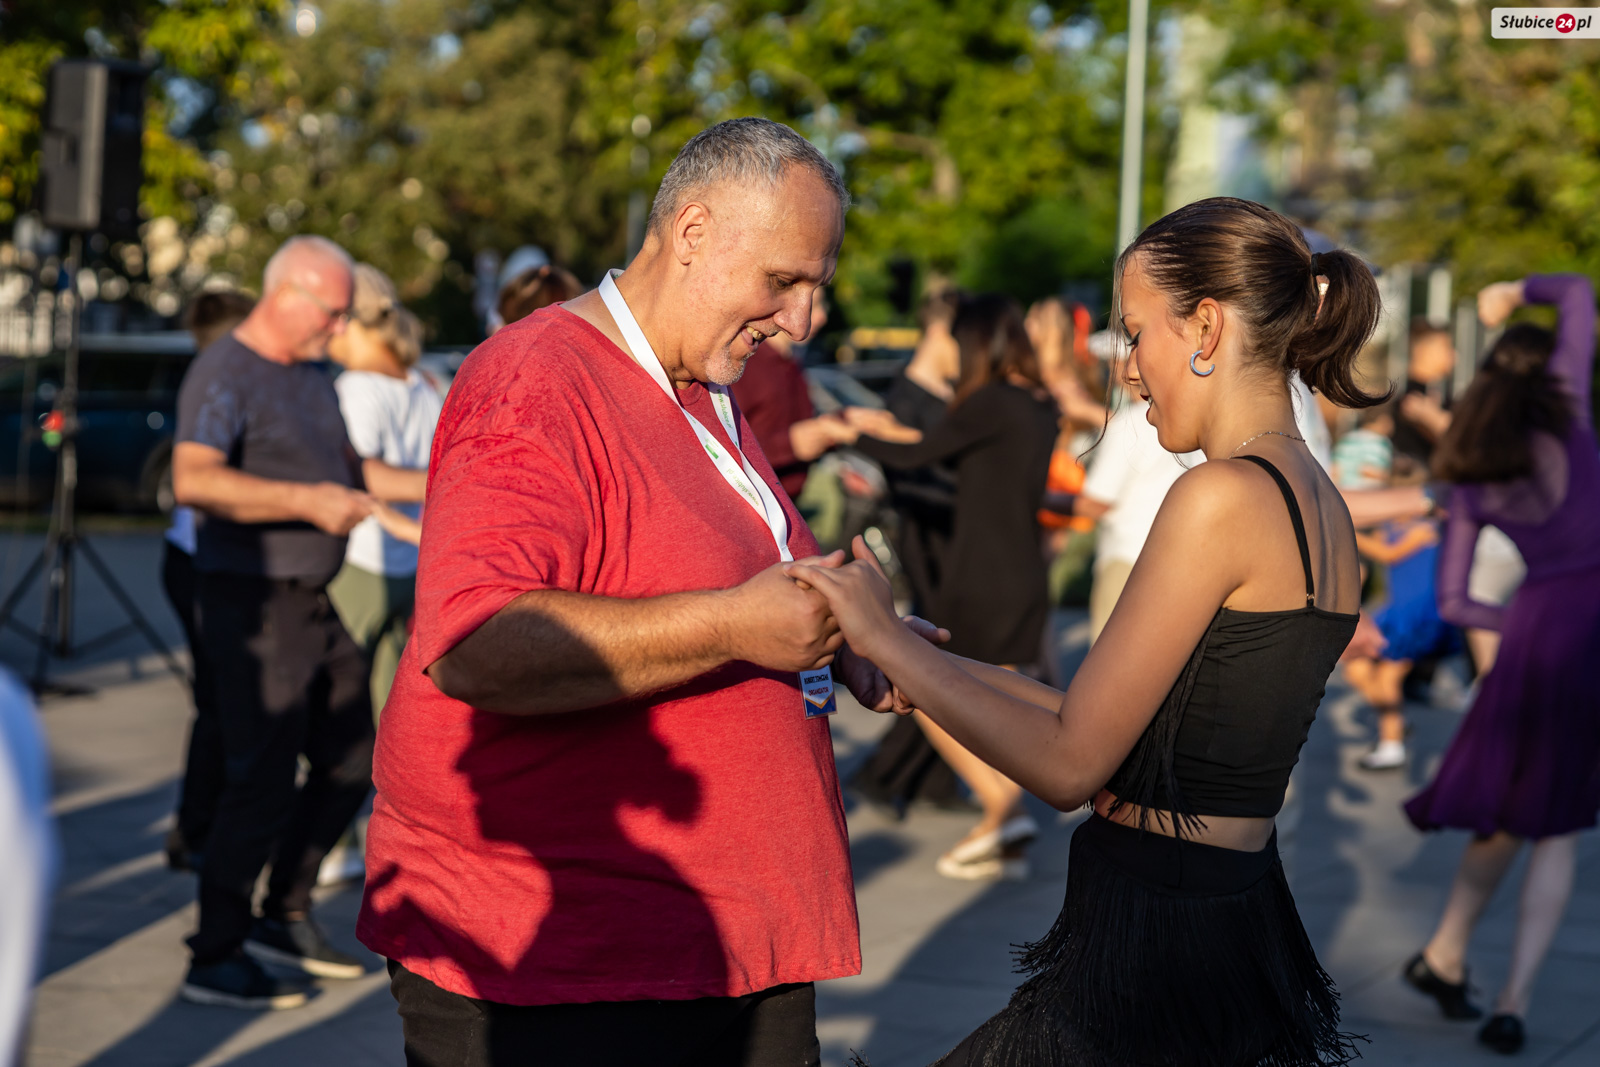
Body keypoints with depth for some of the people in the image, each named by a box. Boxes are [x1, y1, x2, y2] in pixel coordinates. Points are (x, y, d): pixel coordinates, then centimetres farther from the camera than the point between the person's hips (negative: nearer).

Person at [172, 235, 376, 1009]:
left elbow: (345, 472, 31)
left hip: (314, 601, 9)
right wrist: (305, 501, -37)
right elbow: (193, 480, -29)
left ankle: (284, 917, 28)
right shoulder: (225, 375, -13)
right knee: (263, 780, -8)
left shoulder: (313, 379, 16)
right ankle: (214, 960, 3)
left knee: (350, 763, 13)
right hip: (251, 604, -9)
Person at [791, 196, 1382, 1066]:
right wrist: (933, 670, 16)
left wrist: (888, 642, -7)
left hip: (1152, 953, -9)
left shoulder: (1224, 496, -18)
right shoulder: (1323, 509, 10)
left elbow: (1069, 765, -17)